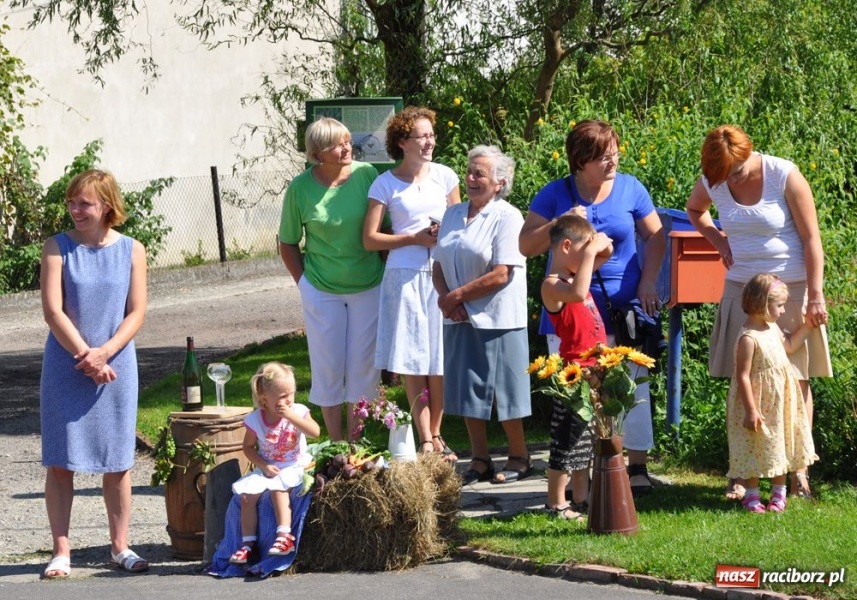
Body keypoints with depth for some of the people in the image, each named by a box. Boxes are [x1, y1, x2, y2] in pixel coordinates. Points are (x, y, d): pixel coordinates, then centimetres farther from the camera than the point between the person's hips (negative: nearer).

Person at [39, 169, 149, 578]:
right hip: (65, 369, -1)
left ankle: (120, 546, 17)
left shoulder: (131, 250, 1)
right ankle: (61, 551, 5)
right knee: (61, 462, -1)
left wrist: (104, 353, -14)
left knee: (117, 460, 7)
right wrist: (85, 356, -13)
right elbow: (53, 310, -8)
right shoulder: (58, 248, -3)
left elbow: (136, 313, -2)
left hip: (116, 365, 1)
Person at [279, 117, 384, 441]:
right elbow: (288, 243, 3)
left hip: (368, 289, 1)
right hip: (321, 291, -1)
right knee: (328, 367, 5)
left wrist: (386, 275, 0)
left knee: (363, 366, 7)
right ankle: (337, 446, 17)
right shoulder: (300, 188, -9)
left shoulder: (367, 174, -9)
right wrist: (305, 281, -1)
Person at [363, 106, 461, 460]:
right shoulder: (386, 184, 1)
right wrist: (415, 238, -9)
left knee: (440, 363, 2)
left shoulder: (444, 176, 9)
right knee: (412, 364, -4)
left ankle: (436, 436, 14)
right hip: (404, 276, -2)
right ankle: (425, 442, 0)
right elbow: (370, 239, -1)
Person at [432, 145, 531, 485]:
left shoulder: (507, 217, -10)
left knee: (503, 391, 0)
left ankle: (519, 458, 13)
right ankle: (480, 461, 17)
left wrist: (457, 296, -12)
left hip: (497, 318, -6)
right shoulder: (453, 214, 12)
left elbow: (500, 275, -16)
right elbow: (439, 266, 13)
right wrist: (445, 297, -6)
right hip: (460, 318, 6)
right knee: (468, 391, 8)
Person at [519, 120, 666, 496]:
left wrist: (648, 282, -3)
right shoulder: (556, 195, 0)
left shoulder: (629, 189, 2)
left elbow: (655, 237, 9)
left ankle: (637, 466, 5)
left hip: (623, 307, 0)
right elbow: (526, 246, -1)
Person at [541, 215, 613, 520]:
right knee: (567, 442, -3)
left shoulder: (574, 275, 11)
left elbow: (598, 262, 30)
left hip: (593, 372, 10)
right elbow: (577, 294, -39)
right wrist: (590, 252, -30)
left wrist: (601, 249, 6)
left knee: (585, 443, 16)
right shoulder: (552, 285, -17)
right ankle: (556, 504, 3)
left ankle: (581, 500, 25)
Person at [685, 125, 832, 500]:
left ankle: (798, 471, 9)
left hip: (791, 288, -3)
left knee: (796, 379, 1)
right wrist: (719, 241, 4)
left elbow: (811, 237, -10)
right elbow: (694, 210, 22)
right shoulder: (711, 184, -3)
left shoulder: (785, 177, -14)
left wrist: (816, 295, -14)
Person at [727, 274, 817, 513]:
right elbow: (743, 376, -24)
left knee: (780, 446, 14)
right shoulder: (748, 338, -24)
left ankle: (779, 493, 25)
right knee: (755, 448, 2)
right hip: (759, 404, -9)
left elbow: (789, 345, 25)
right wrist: (751, 410, -24)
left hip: (780, 402, 9)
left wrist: (807, 326, 16)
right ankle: (752, 495, 13)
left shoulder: (772, 328, 4)